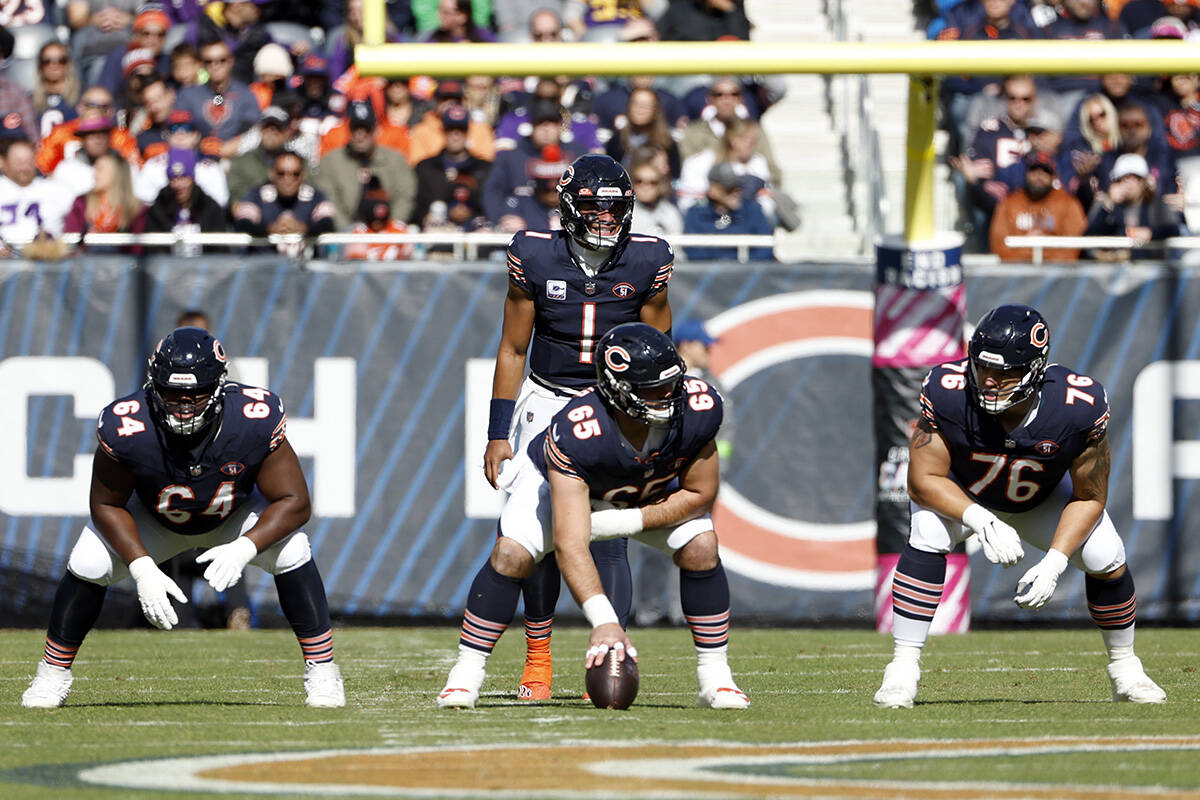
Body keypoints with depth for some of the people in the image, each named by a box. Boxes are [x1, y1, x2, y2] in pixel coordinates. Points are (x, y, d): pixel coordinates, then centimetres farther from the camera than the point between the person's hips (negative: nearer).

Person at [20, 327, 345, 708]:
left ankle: (321, 670, -6)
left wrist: (244, 549, -43)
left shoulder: (255, 421, -36)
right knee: (88, 565, -18)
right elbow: (106, 505, -20)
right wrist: (142, 568, -33)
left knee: (291, 550, -24)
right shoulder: (127, 429, -37)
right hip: (153, 520, 0)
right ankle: (53, 674, 6)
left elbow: (293, 502, -27)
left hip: (234, 518, 0)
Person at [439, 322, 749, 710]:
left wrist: (630, 522, -29)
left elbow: (699, 493, -17)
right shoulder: (575, 433, -45)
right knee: (511, 554, -23)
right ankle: (467, 672, -7)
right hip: (563, 478, -3)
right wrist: (603, 620, -60)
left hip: (653, 493, 3)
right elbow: (570, 544, -49)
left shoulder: (696, 410, -35)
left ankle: (715, 676, -3)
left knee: (701, 548, -18)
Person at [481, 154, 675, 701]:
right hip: (548, 403, 0)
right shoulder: (535, 258, -8)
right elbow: (512, 351, 1)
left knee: (608, 539, -11)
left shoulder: (646, 263, -6)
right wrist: (498, 435, 0)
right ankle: (538, 660, 12)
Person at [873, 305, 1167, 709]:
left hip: (1041, 501, 1)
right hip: (959, 494, -1)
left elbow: (1088, 497, -20)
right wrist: (979, 520, -43)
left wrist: (1054, 563, -31)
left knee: (1105, 557, -14)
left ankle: (1124, 668, 12)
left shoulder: (1079, 407, -34)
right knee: (928, 534, -31)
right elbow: (924, 480, -27)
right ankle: (903, 668, -22)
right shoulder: (948, 393, -36)